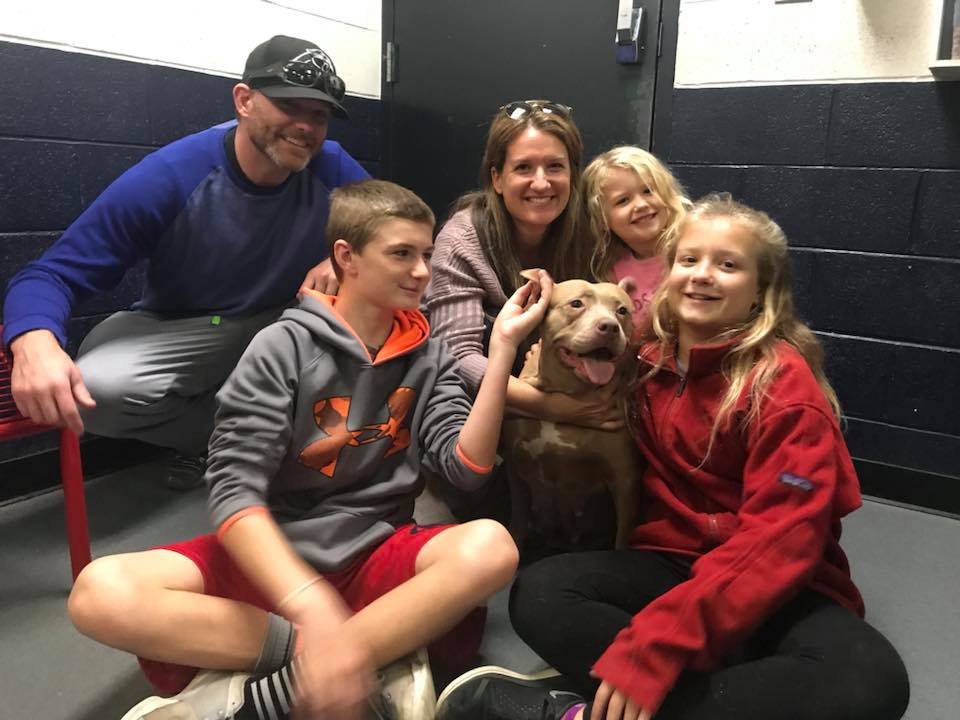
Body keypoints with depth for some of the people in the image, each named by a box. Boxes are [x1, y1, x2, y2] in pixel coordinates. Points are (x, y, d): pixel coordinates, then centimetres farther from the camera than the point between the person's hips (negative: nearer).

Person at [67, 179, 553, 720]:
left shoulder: (429, 357, 5)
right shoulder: (286, 346, -7)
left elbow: (468, 468, -7)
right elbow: (232, 488, -18)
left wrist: (503, 347, -15)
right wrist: (312, 606, -34)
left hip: (376, 553, 2)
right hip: (269, 554, -1)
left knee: (491, 547, -29)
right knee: (100, 594, -25)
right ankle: (379, 658, -26)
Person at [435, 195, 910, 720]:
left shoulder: (785, 384, -13)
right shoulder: (650, 362, 4)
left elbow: (778, 542, -22)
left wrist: (653, 642, -30)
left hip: (773, 585, -3)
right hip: (671, 563, 4)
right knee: (538, 592, -21)